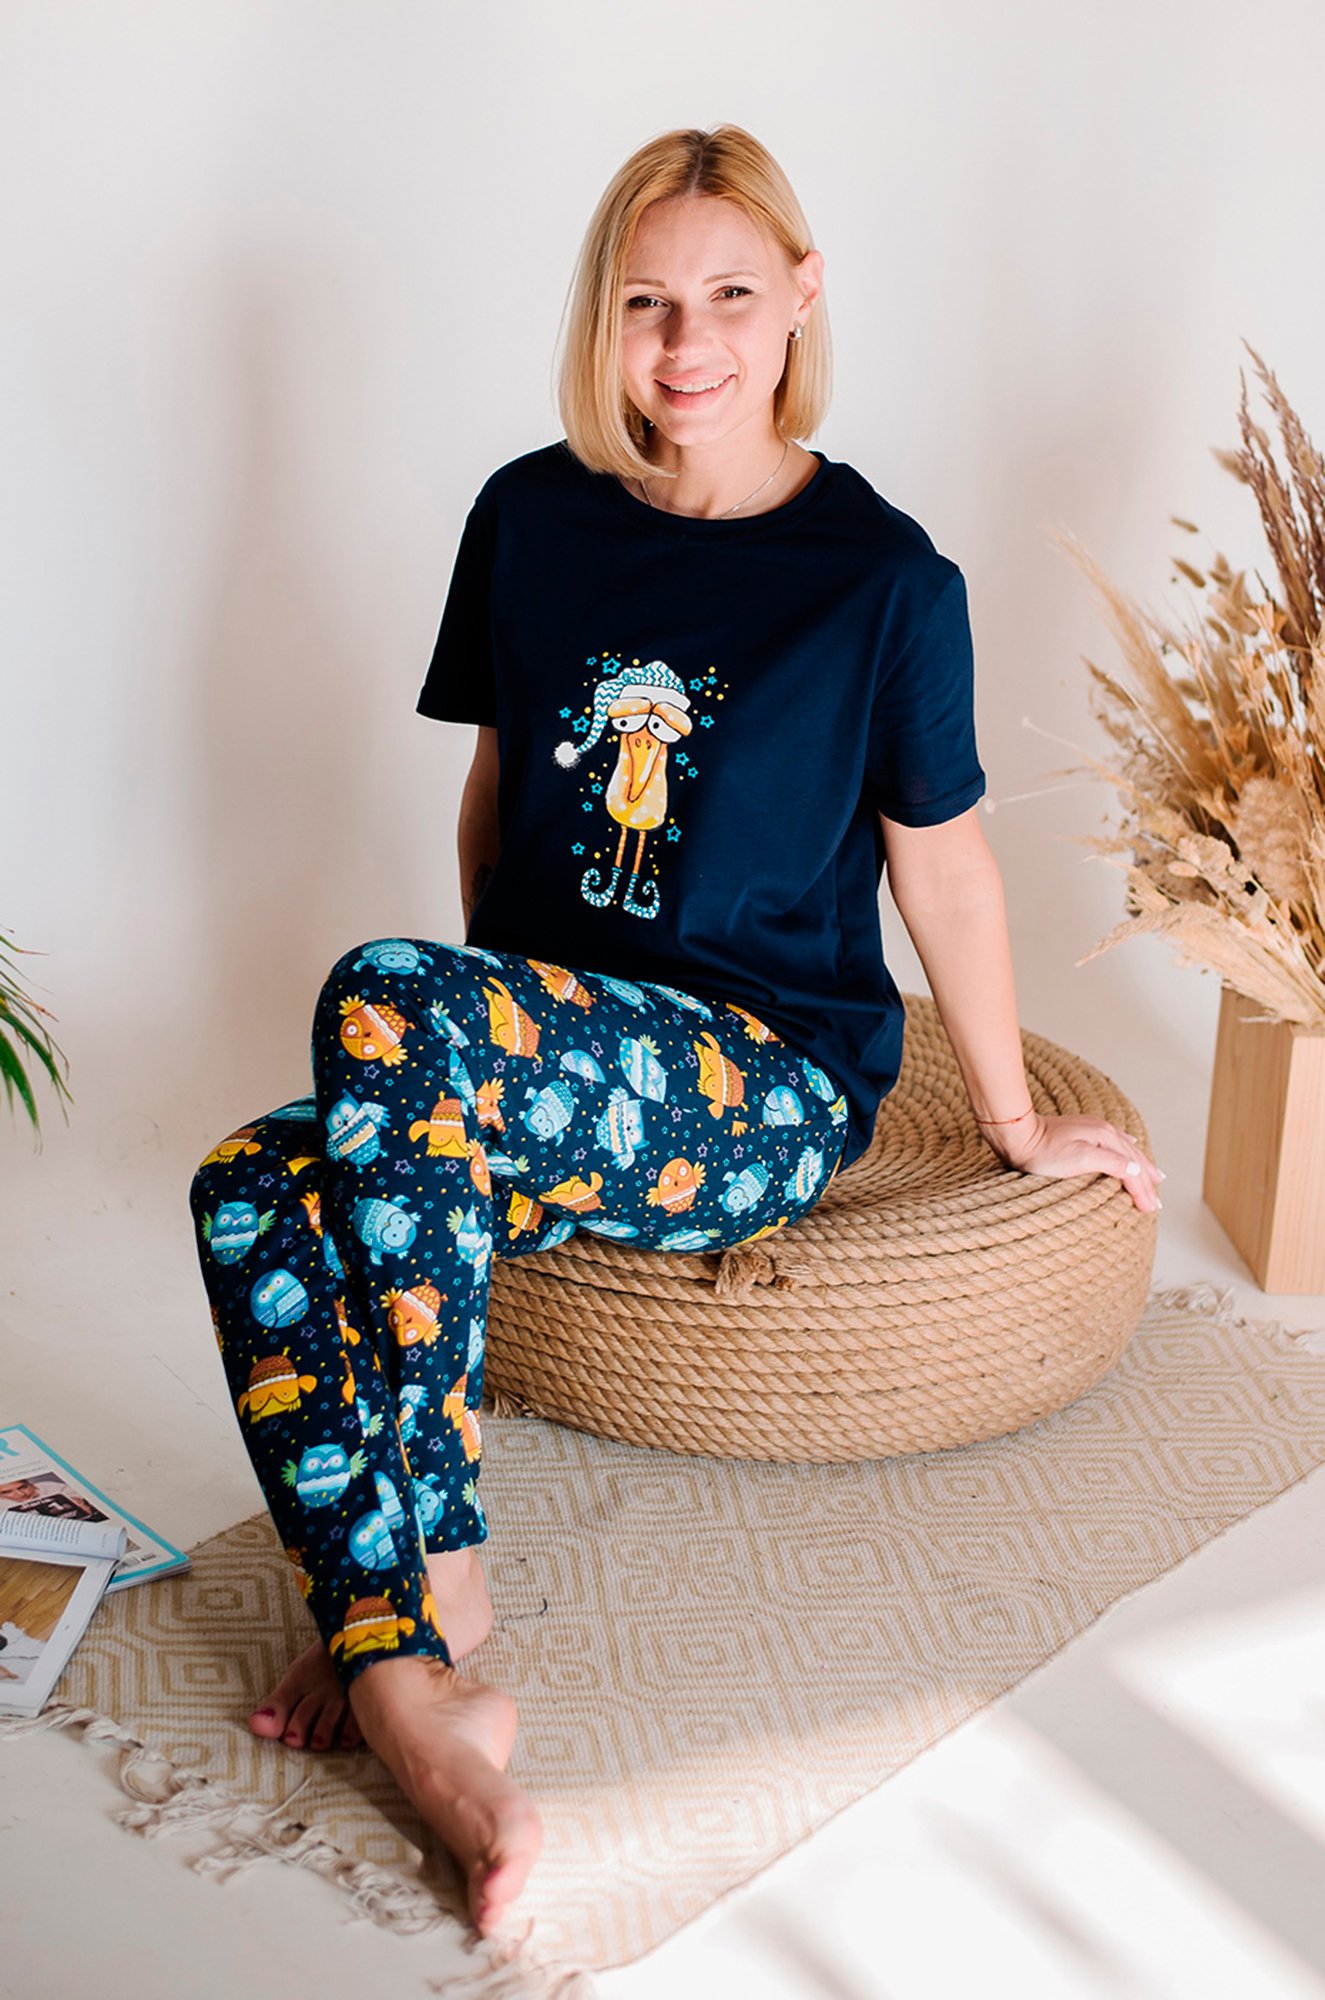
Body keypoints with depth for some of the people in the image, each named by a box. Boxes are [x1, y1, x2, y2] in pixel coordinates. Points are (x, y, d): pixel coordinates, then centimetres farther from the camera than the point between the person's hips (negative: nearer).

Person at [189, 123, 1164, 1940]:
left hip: (776, 1088, -4)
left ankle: (436, 1586, -20)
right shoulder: (531, 517, 6)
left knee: (382, 1000, -32)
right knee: (255, 1196, -26)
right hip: (537, 1056, 5)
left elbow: (940, 861, 3)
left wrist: (1018, 1126, 12)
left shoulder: (885, 576, -5)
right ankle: (417, 1693, -27)